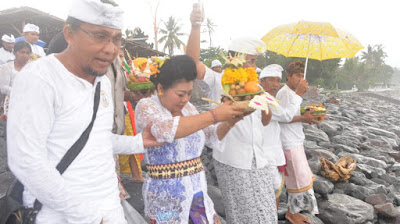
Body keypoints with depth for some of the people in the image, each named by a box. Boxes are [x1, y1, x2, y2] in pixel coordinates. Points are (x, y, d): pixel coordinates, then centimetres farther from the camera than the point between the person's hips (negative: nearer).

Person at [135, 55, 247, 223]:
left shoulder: (187, 107, 6)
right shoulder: (146, 106, -11)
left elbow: (212, 137, 12)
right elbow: (168, 130, -31)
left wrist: (229, 122, -8)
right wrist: (214, 115, -30)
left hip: (198, 189, 6)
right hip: (166, 194, -5)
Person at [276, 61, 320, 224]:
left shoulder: (293, 93, 15)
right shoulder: (284, 93, -15)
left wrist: (307, 117, 4)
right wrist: (303, 118, -18)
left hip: (296, 141, 10)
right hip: (289, 144, -10)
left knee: (301, 178, 16)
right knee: (299, 179, 0)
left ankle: (293, 211, 28)